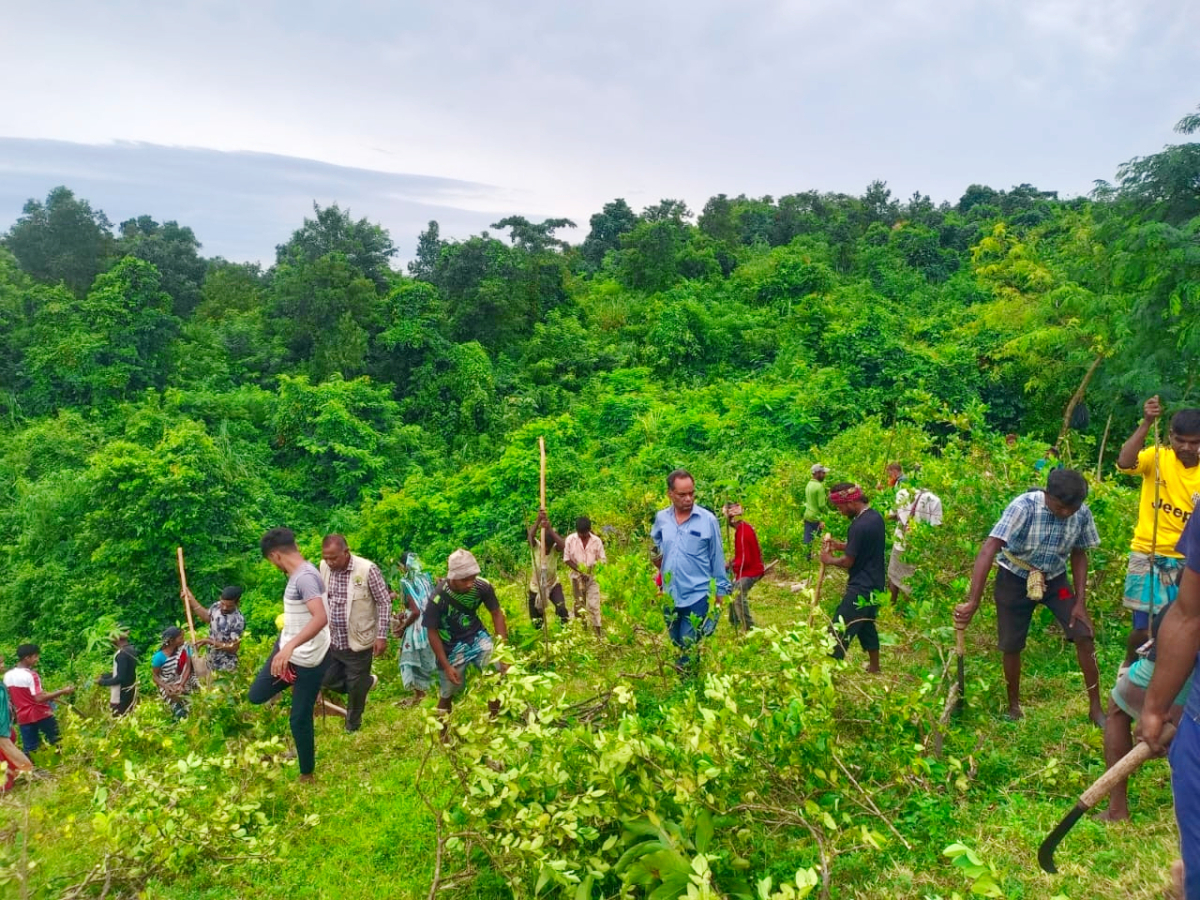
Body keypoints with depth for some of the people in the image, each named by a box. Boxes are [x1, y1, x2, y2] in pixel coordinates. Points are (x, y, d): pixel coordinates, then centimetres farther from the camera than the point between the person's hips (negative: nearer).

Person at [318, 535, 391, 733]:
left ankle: (352, 729, 36)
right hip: (332, 641, 5)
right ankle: (366, 681, 41)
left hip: (358, 643, -5)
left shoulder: (368, 569, -22)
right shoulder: (324, 567, -7)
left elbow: (384, 603, -13)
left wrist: (381, 636, -14)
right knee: (329, 681, 15)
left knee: (355, 689, 11)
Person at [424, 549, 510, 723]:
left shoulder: (482, 587, -21)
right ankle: (443, 732, 36)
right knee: (448, 693, 12)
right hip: (452, 646, -2)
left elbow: (496, 613, -6)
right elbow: (432, 632, -15)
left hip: (477, 637, 2)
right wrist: (446, 666, -16)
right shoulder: (438, 598, -27)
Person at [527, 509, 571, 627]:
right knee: (536, 623, 9)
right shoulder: (536, 547, -18)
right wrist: (538, 521, -57)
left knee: (562, 610, -20)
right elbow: (530, 536, -40)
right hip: (536, 587, 1)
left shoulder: (555, 549, -19)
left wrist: (549, 529, -56)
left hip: (553, 585, -1)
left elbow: (563, 545, -44)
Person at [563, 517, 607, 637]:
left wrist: (597, 564, -22)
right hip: (577, 576, 1)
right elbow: (566, 559, -5)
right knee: (579, 605, 11)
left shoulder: (597, 541, -9)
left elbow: (603, 559, 0)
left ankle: (597, 631, -4)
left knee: (594, 605, -7)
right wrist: (579, 569, -17)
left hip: (592, 576, -1)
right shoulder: (570, 539, -9)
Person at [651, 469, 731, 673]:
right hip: (669, 595, 4)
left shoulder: (708, 520, -8)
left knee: (689, 649, -2)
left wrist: (720, 591, 1)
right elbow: (654, 546, 20)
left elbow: (717, 559, -1)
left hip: (697, 595, -4)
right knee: (676, 646, 18)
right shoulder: (661, 518, 1)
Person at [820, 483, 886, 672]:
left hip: (861, 588, -10)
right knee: (866, 624, 24)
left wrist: (829, 559, -2)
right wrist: (841, 545, 7)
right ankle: (874, 665, 37)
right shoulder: (875, 516, 4)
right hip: (874, 585, 10)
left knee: (840, 629, -3)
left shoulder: (860, 526, -25)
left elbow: (847, 562, -19)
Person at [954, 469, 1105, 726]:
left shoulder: (1083, 513, -17)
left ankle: (1095, 707, 10)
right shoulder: (1023, 507, -32)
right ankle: (1014, 705, 25)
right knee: (1011, 645, 3)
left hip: (1055, 579, 3)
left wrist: (1081, 601, -6)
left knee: (1084, 636, -7)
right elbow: (988, 550, -38)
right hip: (1015, 579, -3)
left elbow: (1079, 555, 0)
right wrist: (973, 601, -43)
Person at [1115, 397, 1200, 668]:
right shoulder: (1157, 457, -5)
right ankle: (1129, 666, 28)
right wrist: (1146, 424, -32)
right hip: (1148, 555, -2)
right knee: (1144, 629, -1)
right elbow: (1124, 463, -27)